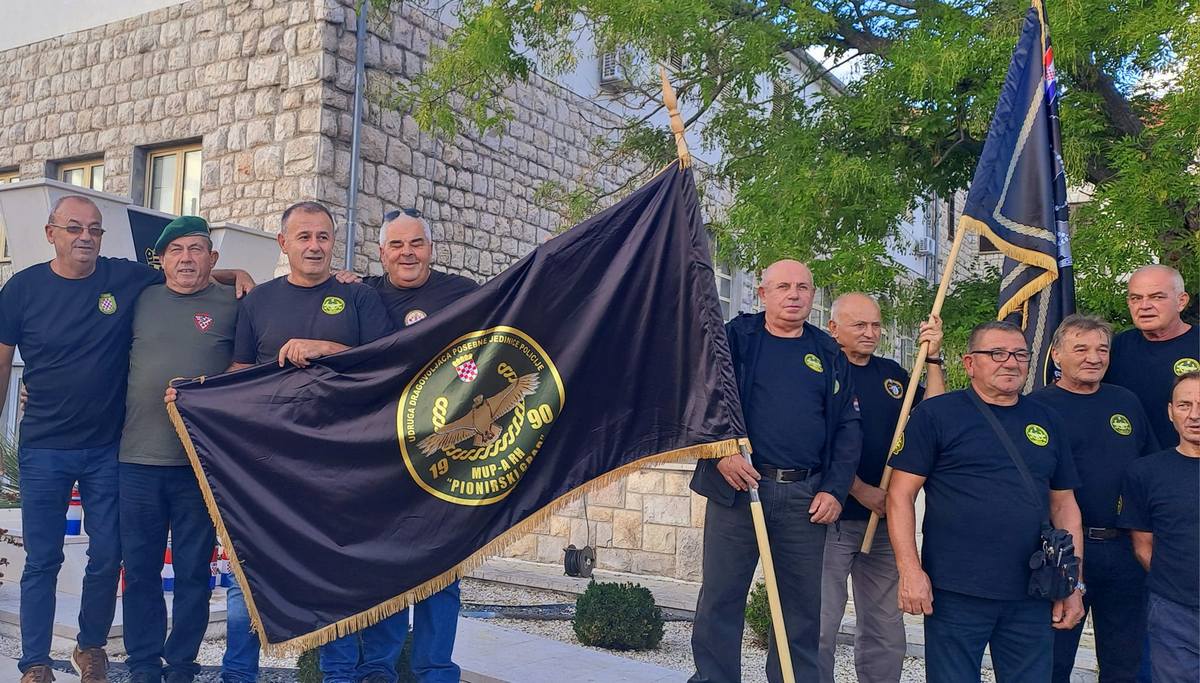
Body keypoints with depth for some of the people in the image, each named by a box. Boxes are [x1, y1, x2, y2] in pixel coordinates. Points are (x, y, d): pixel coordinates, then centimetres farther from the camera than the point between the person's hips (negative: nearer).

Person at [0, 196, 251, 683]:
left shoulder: (128, 278, -2)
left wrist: (235, 274, -7)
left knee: (106, 559, 7)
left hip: (108, 448, 1)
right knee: (42, 561, 5)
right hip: (43, 450, -1)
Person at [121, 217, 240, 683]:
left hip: (201, 463, -2)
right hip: (138, 458, 2)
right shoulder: (142, 300, 11)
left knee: (194, 571, 5)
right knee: (139, 569, 8)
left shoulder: (232, 304, 3)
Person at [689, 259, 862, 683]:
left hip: (806, 497, 3)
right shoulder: (734, 339, 5)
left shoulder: (829, 356, 14)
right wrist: (720, 452, -16)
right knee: (720, 599, 1)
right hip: (738, 484, -2)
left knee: (802, 608, 8)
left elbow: (848, 427, 12)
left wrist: (835, 489, 2)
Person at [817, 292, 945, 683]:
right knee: (820, 627, -2)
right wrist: (861, 491, -17)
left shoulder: (893, 373, 14)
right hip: (834, 518, -6)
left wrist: (932, 359, -1)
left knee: (886, 633, 12)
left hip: (886, 520, 6)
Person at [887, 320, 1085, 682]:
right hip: (954, 594, -4)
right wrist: (910, 570, -13)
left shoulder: (1047, 421, 13)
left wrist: (1074, 584, 11)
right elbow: (901, 494, -5)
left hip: (1032, 598, 4)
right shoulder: (935, 414, -2)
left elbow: (1064, 504, 16)